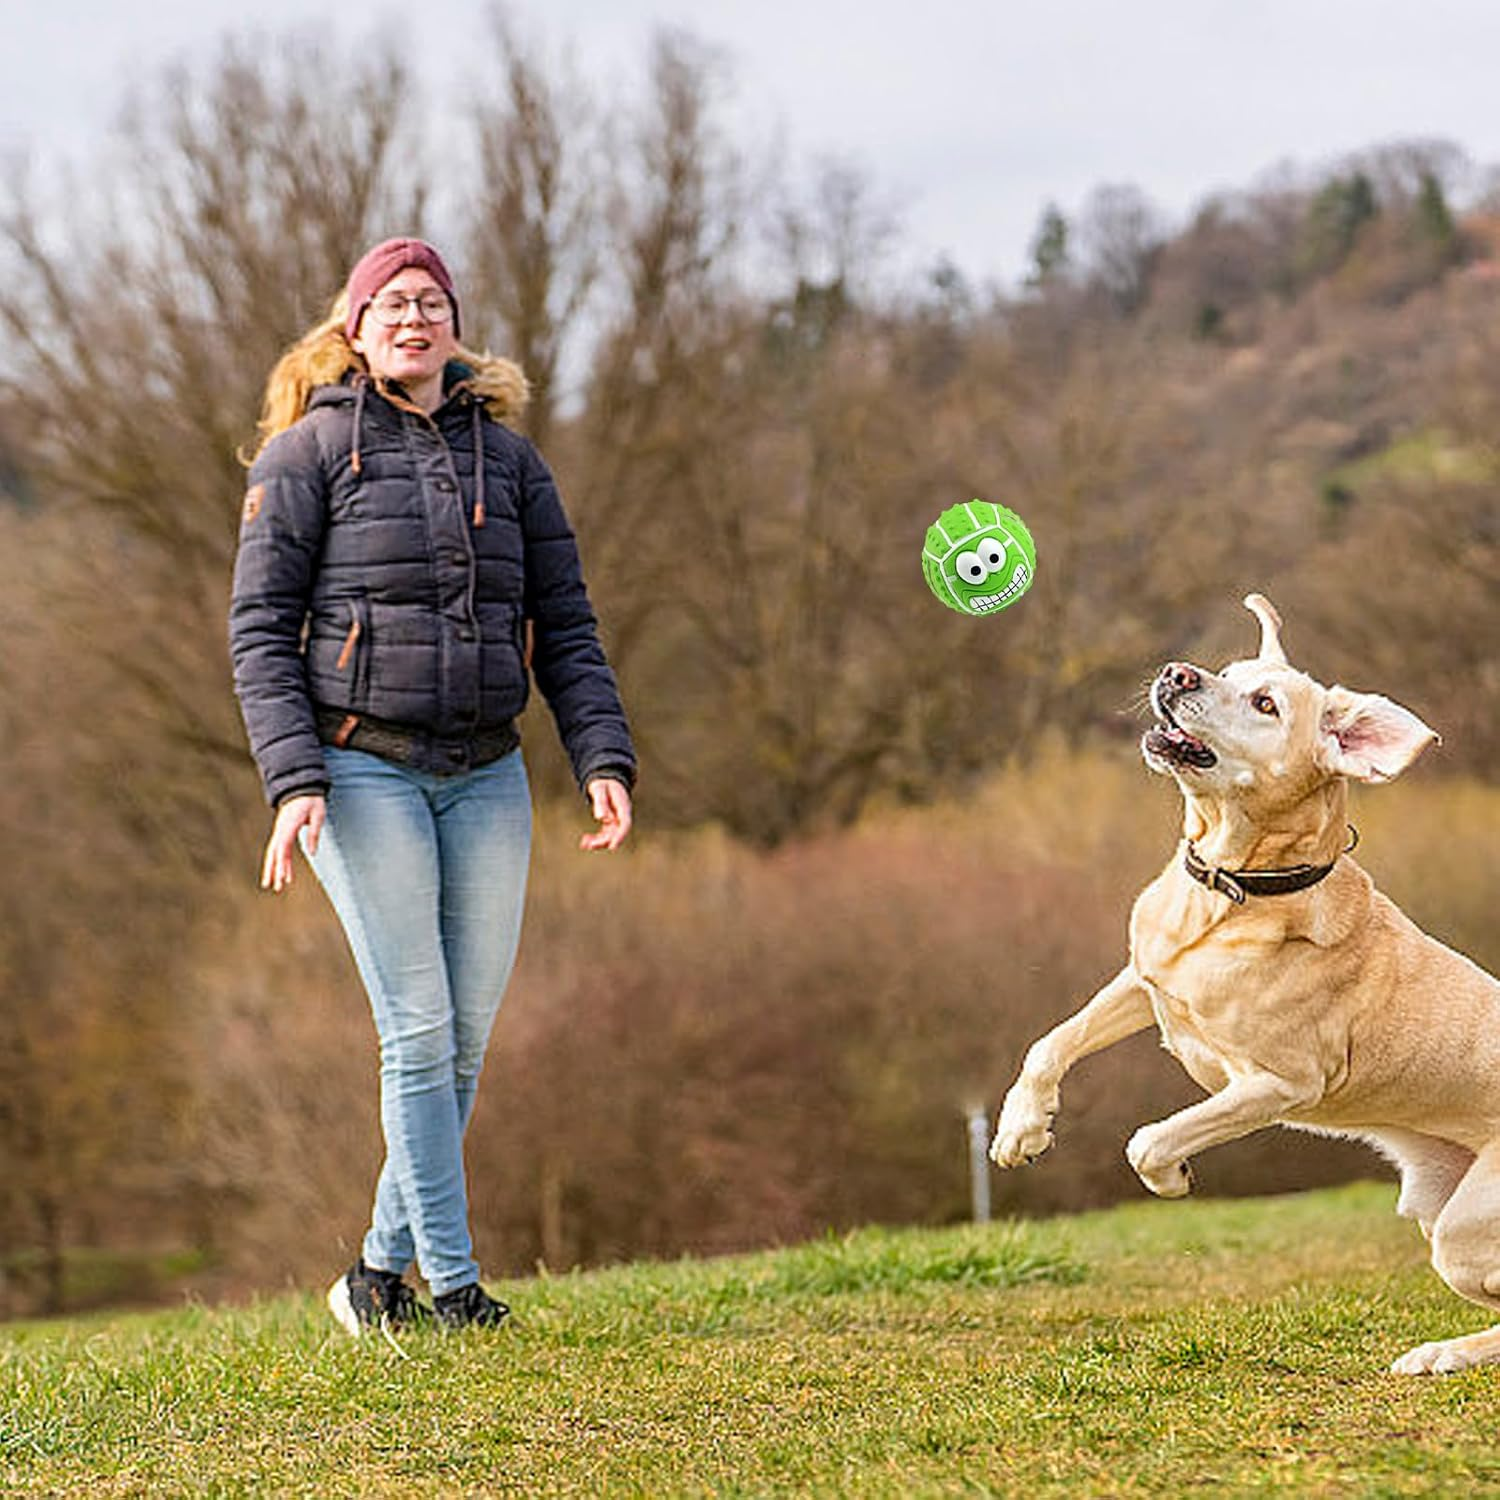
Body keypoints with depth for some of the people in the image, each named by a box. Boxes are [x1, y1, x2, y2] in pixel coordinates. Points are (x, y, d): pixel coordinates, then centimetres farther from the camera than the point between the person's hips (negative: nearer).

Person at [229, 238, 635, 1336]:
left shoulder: (507, 458, 12)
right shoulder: (307, 452, 0)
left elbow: (565, 625, 12)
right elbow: (260, 627, -4)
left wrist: (603, 759, -1)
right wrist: (293, 782, -15)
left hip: (485, 777, 5)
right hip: (363, 771, -5)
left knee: (468, 1038, 4)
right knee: (420, 1030, -9)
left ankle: (383, 1274, 16)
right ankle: (454, 1286, -4)